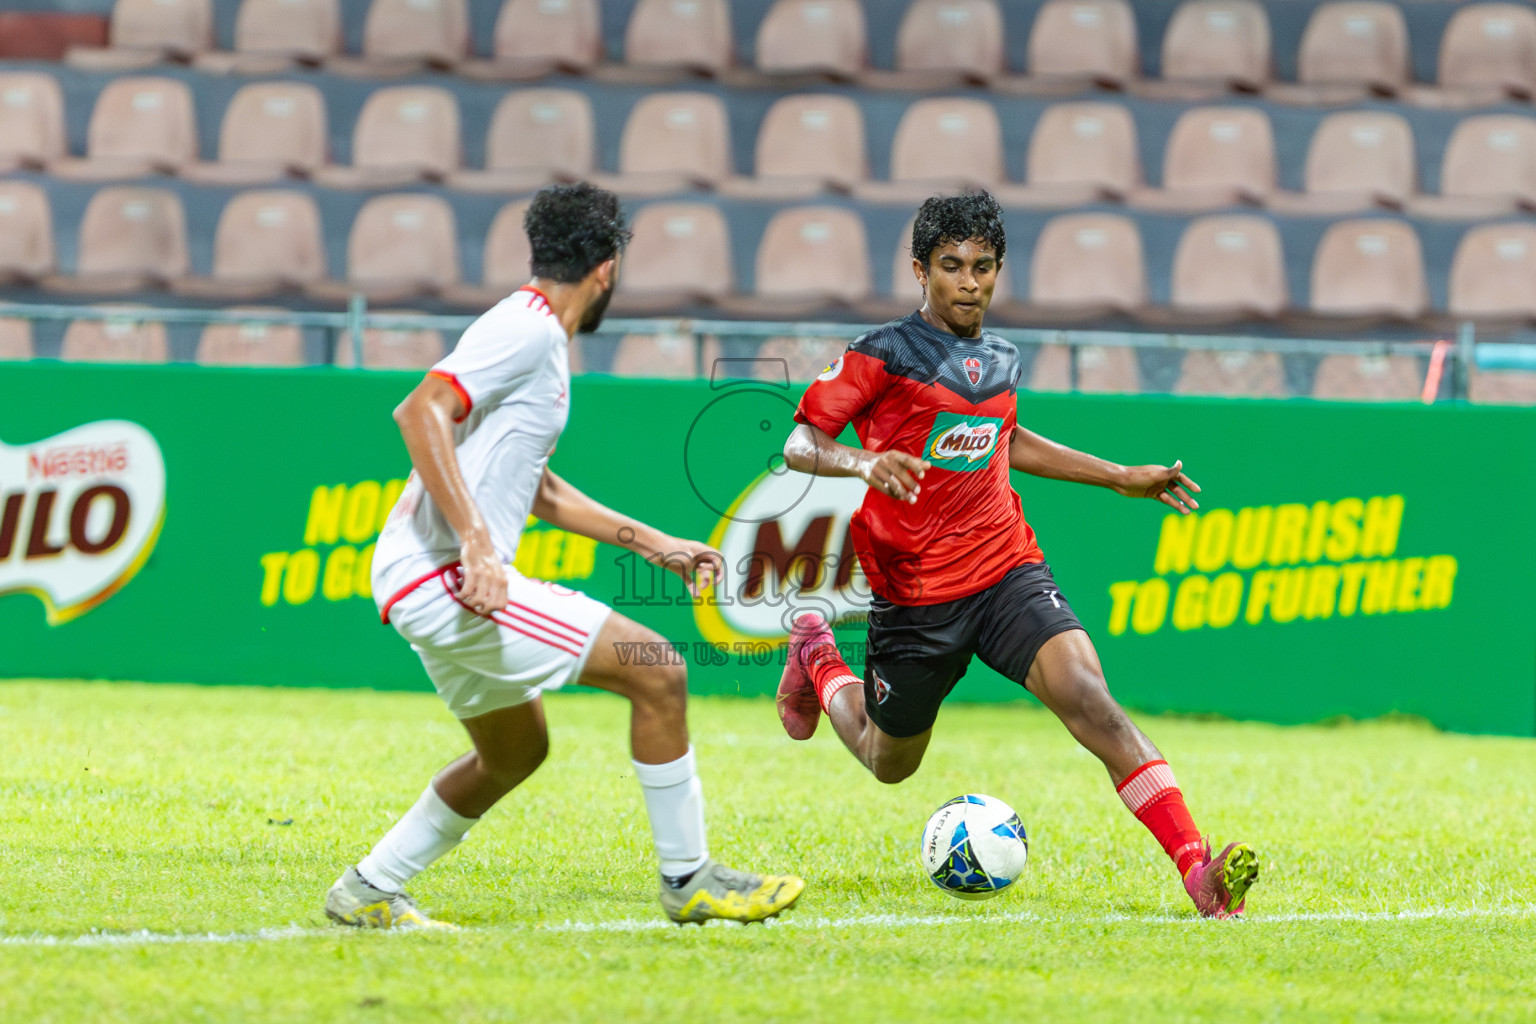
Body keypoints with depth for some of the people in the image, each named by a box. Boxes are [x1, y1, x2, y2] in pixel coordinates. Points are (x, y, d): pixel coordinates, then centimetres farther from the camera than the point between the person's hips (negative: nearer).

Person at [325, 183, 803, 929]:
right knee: (656, 672, -9)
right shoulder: (528, 330, -12)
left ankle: (367, 893, 28)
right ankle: (688, 881, -1)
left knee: (516, 753, 26)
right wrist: (477, 545, -30)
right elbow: (420, 413, -25)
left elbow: (536, 489, 30)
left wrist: (652, 543, 30)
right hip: (442, 577, -11)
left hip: (449, 583, 11)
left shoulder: (539, 338, 19)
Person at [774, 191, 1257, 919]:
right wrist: (865, 460, -33)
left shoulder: (1000, 361, 9)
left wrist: (1120, 477, 31)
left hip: (1007, 571, 3)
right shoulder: (885, 354, -9)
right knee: (888, 763, 17)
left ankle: (1197, 868, -31)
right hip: (915, 594, -3)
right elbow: (800, 443, -12)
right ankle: (817, 658, 49)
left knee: (1090, 701, -22)